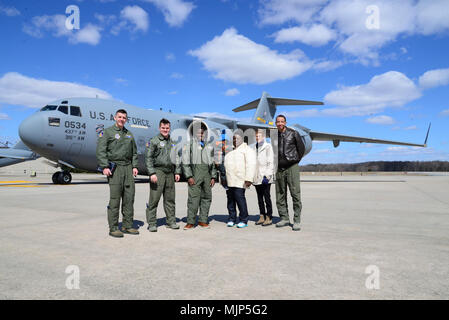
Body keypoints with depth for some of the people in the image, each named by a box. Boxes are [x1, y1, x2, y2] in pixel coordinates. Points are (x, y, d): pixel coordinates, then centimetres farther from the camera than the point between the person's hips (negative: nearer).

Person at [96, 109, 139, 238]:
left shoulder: (129, 134, 19)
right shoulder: (107, 132, 2)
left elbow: (134, 152, 21)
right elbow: (100, 151, -6)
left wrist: (134, 166, 10)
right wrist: (104, 167, -14)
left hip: (128, 167, 6)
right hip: (114, 167, -5)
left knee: (129, 197, 5)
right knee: (115, 198, -6)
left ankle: (127, 226, 14)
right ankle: (113, 228, 1)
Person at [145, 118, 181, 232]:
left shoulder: (172, 142, 18)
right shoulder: (154, 141, 1)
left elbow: (176, 158, 22)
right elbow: (149, 158, -5)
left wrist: (177, 172, 13)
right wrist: (152, 173, -14)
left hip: (170, 173, 5)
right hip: (158, 171, -5)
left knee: (170, 199, 8)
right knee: (154, 199, -5)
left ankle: (171, 221, 16)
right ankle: (152, 223, 2)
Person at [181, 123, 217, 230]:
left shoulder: (209, 146, 17)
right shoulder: (189, 145, 4)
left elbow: (213, 163, 19)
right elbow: (185, 162, -2)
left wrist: (213, 177, 11)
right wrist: (189, 176, -11)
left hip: (207, 175, 5)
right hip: (195, 175, -5)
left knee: (207, 198, 6)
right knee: (193, 199, -7)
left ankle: (203, 220, 16)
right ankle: (190, 222, 1)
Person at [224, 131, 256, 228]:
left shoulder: (247, 150, -1)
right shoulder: (232, 151, 25)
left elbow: (251, 165, -11)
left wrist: (248, 179, -20)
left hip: (239, 181, -7)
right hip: (230, 181, 8)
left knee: (239, 198, -11)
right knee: (230, 199, 7)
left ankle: (243, 220, -1)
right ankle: (232, 219, 17)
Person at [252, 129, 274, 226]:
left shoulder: (268, 147, -3)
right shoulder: (254, 147, 14)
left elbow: (270, 162, -8)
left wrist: (267, 175, -15)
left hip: (265, 178, -6)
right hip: (257, 178, 6)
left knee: (267, 198, -1)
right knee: (260, 198, 11)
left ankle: (269, 218, 6)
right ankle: (262, 217, 20)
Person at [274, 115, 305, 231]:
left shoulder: (293, 133, 0)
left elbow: (301, 148, 6)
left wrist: (296, 161, 5)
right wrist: (276, 163, 11)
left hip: (292, 167, -4)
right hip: (279, 169, 4)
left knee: (295, 194, -6)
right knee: (280, 195, 5)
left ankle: (296, 221, -1)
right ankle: (284, 218, 15)